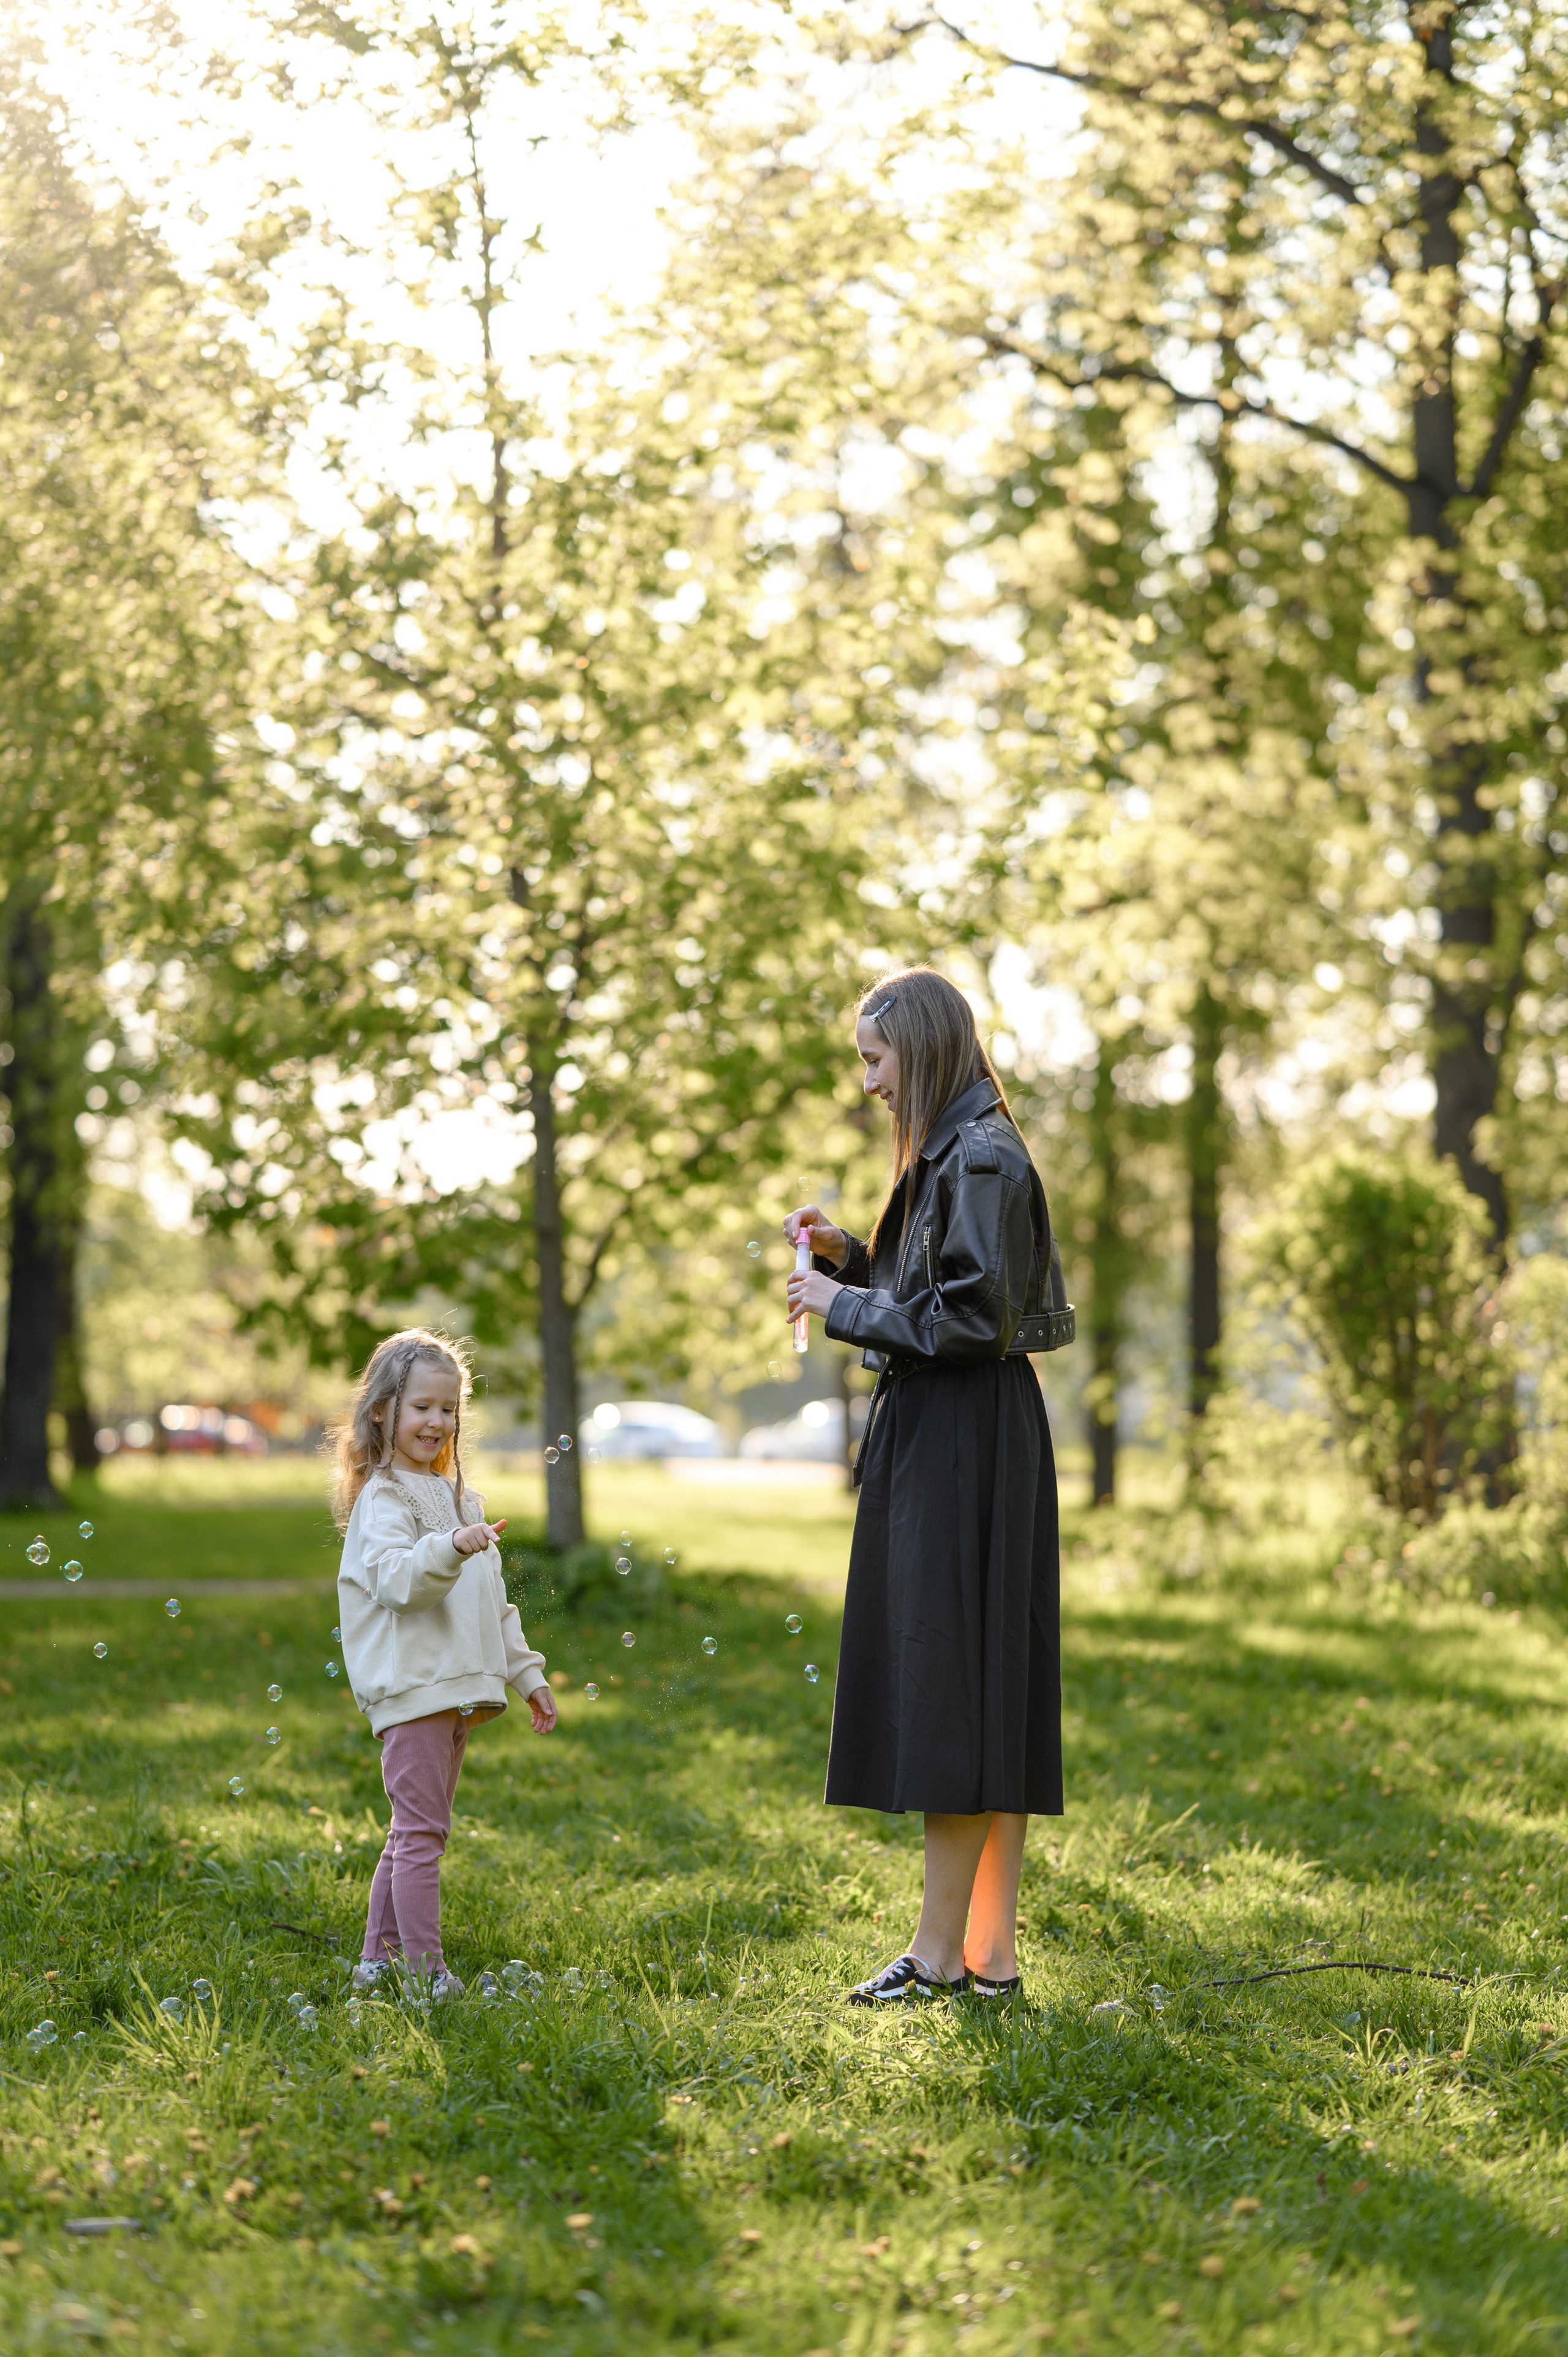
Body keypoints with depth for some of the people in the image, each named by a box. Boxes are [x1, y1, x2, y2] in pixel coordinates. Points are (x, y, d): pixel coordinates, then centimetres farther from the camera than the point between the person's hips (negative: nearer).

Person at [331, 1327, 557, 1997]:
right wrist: (450, 1549, -40)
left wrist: (527, 1674, 23)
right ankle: (426, 1971, -10)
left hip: (456, 1689, 9)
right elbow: (396, 1581, -24)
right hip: (410, 1688, -9)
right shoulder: (383, 1500, -7)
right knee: (421, 1832, -10)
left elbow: (493, 1603, 27)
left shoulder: (460, 1499, 21)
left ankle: (379, 1960, 20)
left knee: (416, 1832, 13)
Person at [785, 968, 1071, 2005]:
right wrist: (850, 1256, 9)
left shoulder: (981, 1159, -14)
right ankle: (990, 1950, 12)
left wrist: (846, 1306, -11)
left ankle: (943, 1952, -3)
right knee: (984, 1696, 9)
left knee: (950, 1692, -7)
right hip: (940, 1441, 10)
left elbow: (972, 1319, -20)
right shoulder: (952, 1154, 17)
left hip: (965, 1445, -10)